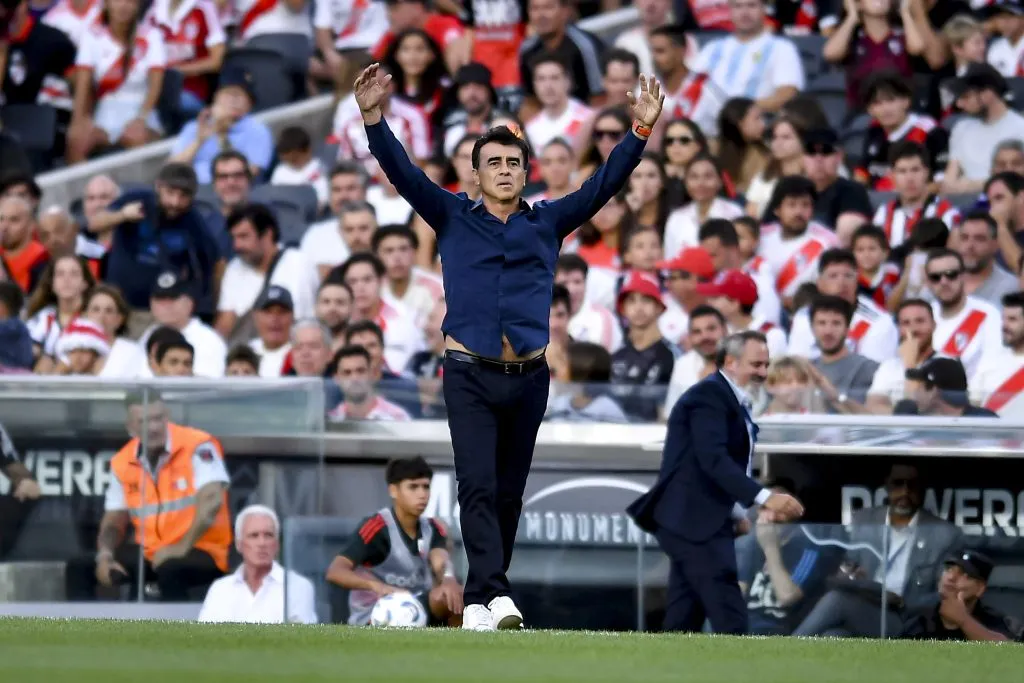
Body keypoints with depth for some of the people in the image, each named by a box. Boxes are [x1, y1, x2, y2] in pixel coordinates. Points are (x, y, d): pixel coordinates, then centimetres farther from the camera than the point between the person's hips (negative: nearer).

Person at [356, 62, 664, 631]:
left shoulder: (547, 222, 12)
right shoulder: (452, 217, 9)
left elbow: (605, 183, 5)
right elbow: (403, 171, -1)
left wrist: (642, 130, -7)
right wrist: (374, 119, -16)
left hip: (529, 376, 2)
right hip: (470, 374, -2)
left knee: (509, 493, 6)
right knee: (479, 486, -14)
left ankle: (480, 600, 14)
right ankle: (494, 593, -24)